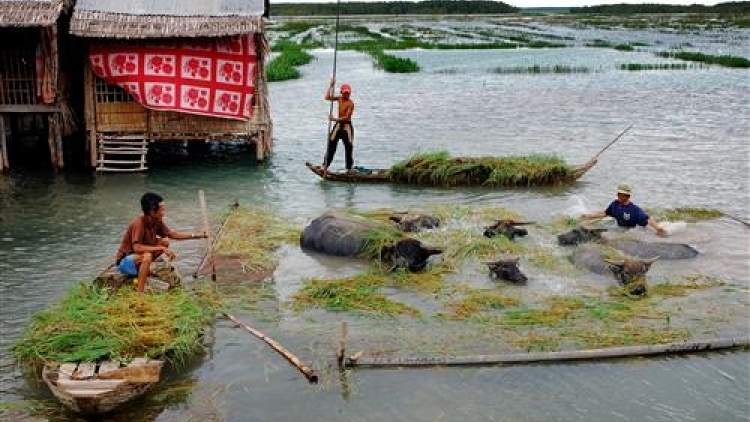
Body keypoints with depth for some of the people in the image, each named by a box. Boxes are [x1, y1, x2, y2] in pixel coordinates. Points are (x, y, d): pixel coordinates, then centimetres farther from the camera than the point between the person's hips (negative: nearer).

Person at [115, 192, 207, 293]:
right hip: (125, 262, -8)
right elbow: (137, 248, -34)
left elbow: (172, 234, 8)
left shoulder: (157, 222, -5)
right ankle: (140, 293, -33)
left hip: (141, 258, 8)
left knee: (165, 241, -1)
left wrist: (196, 235, 2)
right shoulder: (139, 223, -27)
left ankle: (145, 270, -1)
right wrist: (162, 249, -32)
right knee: (147, 256, -36)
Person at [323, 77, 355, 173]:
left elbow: (346, 117, -20)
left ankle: (349, 168, 12)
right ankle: (325, 166, 4)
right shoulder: (339, 98, 4)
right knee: (331, 145, 1)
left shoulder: (350, 103, -14)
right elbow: (327, 97, -4)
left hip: (347, 126, -5)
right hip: (338, 125, 5)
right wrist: (331, 86, -9)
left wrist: (335, 119, -24)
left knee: (349, 147, 2)